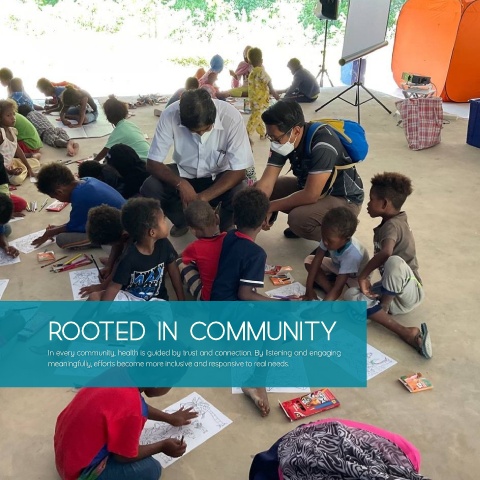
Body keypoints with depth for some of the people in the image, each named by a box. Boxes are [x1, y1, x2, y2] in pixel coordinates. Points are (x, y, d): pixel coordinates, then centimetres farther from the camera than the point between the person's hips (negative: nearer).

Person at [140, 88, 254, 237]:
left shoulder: (231, 117, -29)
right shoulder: (170, 115, -25)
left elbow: (238, 171, -25)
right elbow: (153, 163, -19)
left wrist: (203, 197, -35)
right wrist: (180, 184, -37)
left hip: (219, 176, -1)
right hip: (184, 174, 2)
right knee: (149, 189, -24)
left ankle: (223, 228, 5)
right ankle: (182, 221, 9)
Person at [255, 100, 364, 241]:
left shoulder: (323, 145, -34)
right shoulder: (282, 140, -12)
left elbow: (310, 196, -34)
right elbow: (266, 182, -14)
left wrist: (270, 207, -24)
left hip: (344, 199, -7)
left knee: (298, 219, -34)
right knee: (257, 189, -3)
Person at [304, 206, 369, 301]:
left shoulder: (352, 254, -43)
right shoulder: (329, 237, -30)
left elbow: (337, 288, -43)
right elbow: (317, 260, -18)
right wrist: (309, 289, -21)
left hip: (356, 275, -6)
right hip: (337, 266, 6)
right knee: (309, 260, -12)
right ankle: (330, 290, -17)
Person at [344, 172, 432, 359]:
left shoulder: (392, 225, -21)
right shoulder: (393, 222, 9)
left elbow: (385, 253, -42)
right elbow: (381, 256, 17)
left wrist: (362, 276, -29)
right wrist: (366, 278, 8)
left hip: (409, 293, -10)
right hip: (393, 291, 10)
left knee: (394, 262, -39)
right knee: (352, 295, -14)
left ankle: (384, 307, -14)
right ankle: (407, 333, -19)